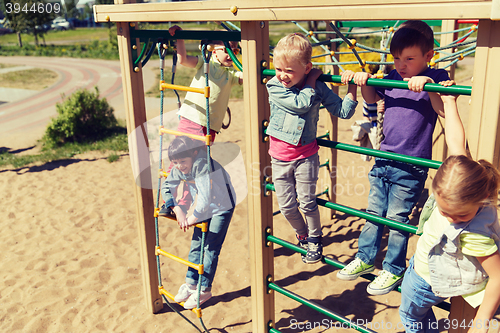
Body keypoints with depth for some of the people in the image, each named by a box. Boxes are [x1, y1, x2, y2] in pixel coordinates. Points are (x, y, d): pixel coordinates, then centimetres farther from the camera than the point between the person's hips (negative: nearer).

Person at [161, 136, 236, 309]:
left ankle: (204, 289, 7)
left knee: (211, 248, -5)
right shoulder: (178, 169, -12)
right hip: (203, 208, 7)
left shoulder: (202, 164, -35)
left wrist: (193, 217, -23)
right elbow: (166, 187, -1)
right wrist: (178, 211, -12)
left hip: (222, 205, -7)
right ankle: (191, 283, 21)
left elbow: (205, 198, -38)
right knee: (196, 244, 9)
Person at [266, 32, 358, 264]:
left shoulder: (318, 88, -7)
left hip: (306, 155, -1)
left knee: (307, 202, 5)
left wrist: (352, 89, -16)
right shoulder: (274, 87, -11)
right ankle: (303, 235, 37)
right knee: (286, 205, 9)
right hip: (280, 155, 1)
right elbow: (300, 103, -24)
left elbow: (342, 112, -4)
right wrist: (311, 82, -13)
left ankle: (314, 241, 30)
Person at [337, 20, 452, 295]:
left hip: (410, 167, -6)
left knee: (396, 219, 5)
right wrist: (363, 81, 3)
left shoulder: (434, 78, -9)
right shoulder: (392, 78, 6)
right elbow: (371, 98, 21)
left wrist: (427, 84, -35)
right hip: (383, 159, 6)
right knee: (373, 213, 15)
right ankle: (365, 258, 32)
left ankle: (394, 270, 22)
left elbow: (444, 111, -23)